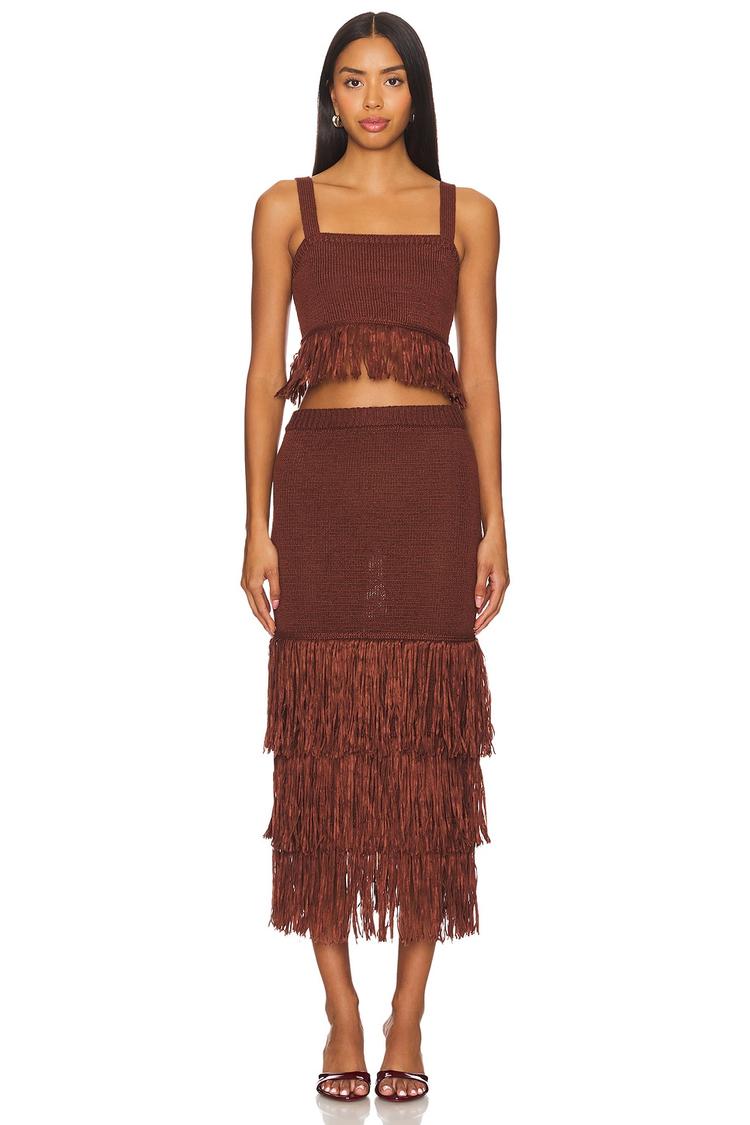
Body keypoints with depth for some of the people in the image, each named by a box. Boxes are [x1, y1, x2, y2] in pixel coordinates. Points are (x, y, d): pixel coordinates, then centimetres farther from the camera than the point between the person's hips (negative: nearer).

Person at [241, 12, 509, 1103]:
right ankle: (342, 1016, 9)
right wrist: (257, 525, -2)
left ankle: (407, 1020, 8)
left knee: (427, 744, -1)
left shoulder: (467, 215, 10)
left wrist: (494, 523, 1)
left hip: (433, 484, 0)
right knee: (325, 738, -1)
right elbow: (265, 372, 5)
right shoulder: (287, 209, 9)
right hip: (321, 480, 0)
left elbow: (480, 374, 8)